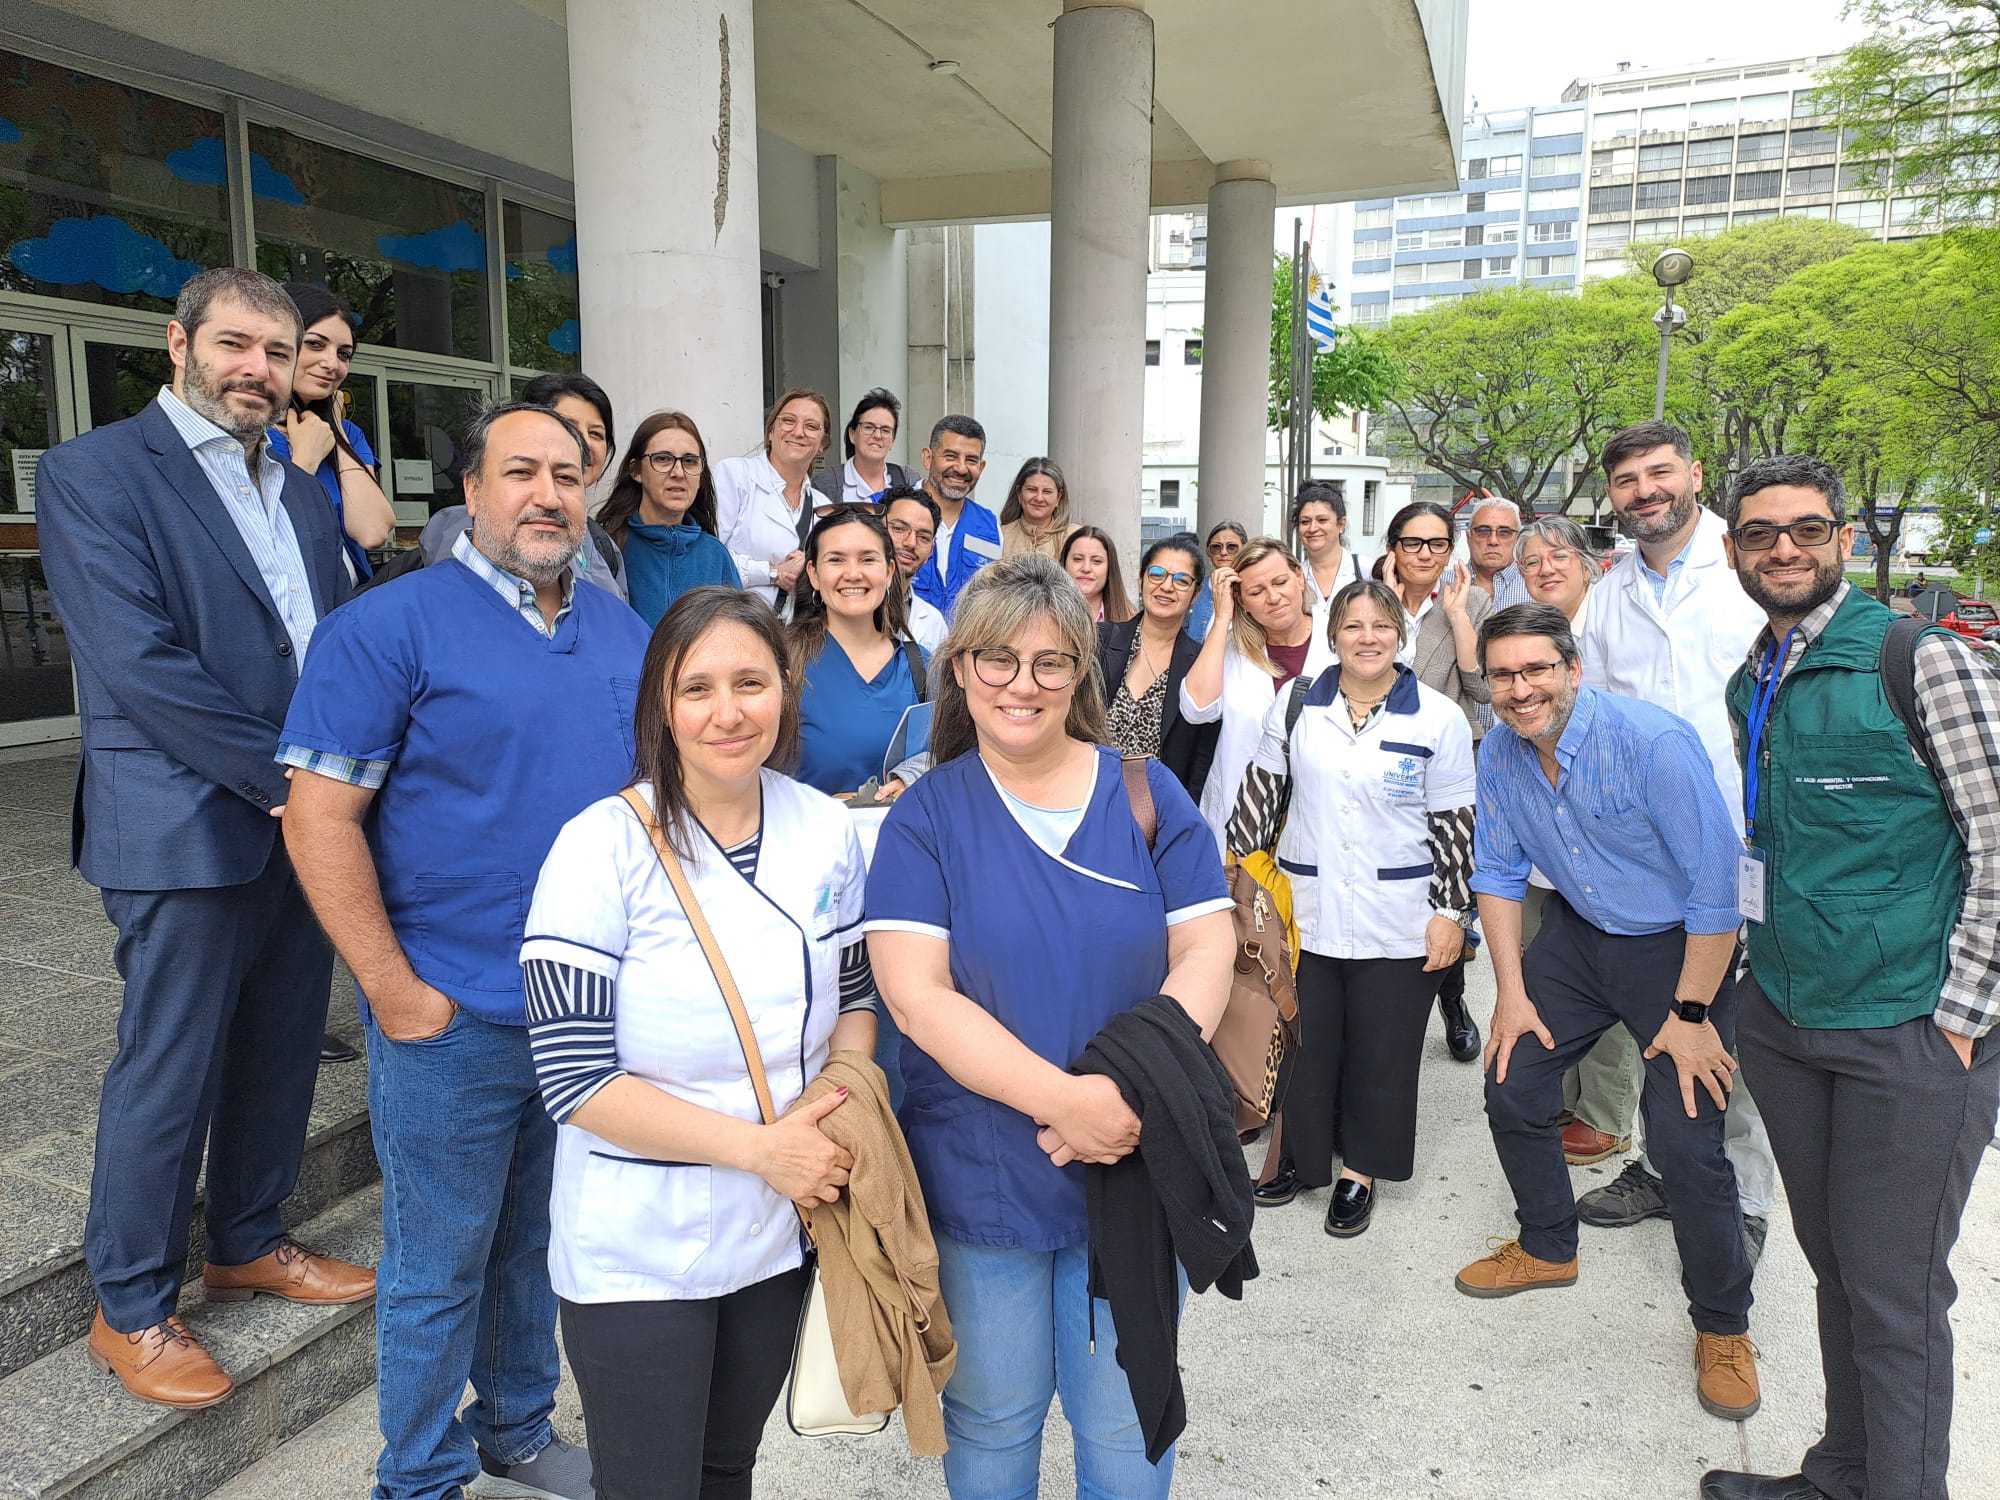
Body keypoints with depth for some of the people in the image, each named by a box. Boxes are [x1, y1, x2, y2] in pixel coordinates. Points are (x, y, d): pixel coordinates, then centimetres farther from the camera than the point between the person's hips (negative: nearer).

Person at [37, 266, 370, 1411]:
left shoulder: (302, 491, 14)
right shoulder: (93, 473, -7)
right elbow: (141, 665, -16)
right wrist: (284, 778, -17)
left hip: (307, 821, 7)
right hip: (187, 831, -6)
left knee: (282, 1051, 16)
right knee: (169, 1072, 4)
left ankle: (250, 1242, 36)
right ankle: (131, 1308, 23)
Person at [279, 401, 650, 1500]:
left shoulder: (623, 630, 8)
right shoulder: (389, 625, -10)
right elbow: (320, 815, -13)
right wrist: (395, 992, -15)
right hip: (457, 1020, -5)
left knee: (544, 1242, 21)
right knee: (440, 1268, 10)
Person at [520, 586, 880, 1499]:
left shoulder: (827, 829, -4)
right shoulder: (603, 847, -17)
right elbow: (573, 1078, -19)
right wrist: (760, 1147, -22)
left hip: (781, 1231, 4)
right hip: (637, 1252, -4)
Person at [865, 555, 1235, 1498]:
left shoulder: (1148, 794, -1)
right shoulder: (925, 817, -5)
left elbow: (1204, 949, -5)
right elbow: (917, 994, -14)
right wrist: (1062, 1097, -25)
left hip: (1136, 1168, 1)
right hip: (981, 1175, -1)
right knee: (992, 1420, 18)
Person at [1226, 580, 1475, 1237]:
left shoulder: (1439, 719, -3)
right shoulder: (1295, 707, 3)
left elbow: (1454, 825, -2)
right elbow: (1261, 793, 8)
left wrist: (1452, 912, -4)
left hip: (1398, 927, -2)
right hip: (1304, 915, 2)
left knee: (1380, 1053, 9)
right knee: (1303, 1042, 11)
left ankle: (1359, 1169, 28)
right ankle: (1298, 1152, 33)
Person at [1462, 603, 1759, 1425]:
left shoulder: (1653, 741, -28)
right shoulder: (1500, 751, -9)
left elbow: (1715, 888, -23)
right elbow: (1499, 872, 3)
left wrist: (1690, 1015, -18)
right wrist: (1512, 992, 1)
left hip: (1680, 947, -5)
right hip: (1577, 934, 6)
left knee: (1686, 1140, -10)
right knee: (1512, 1087, 5)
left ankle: (1722, 1327, 14)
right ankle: (1547, 1247, 30)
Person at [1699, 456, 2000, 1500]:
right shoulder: (1749, 687, 9)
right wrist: (1766, 969, 14)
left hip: (1912, 1033, -6)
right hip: (1783, 1020, 6)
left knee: (1893, 1295, 3)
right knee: (1832, 1262, 17)